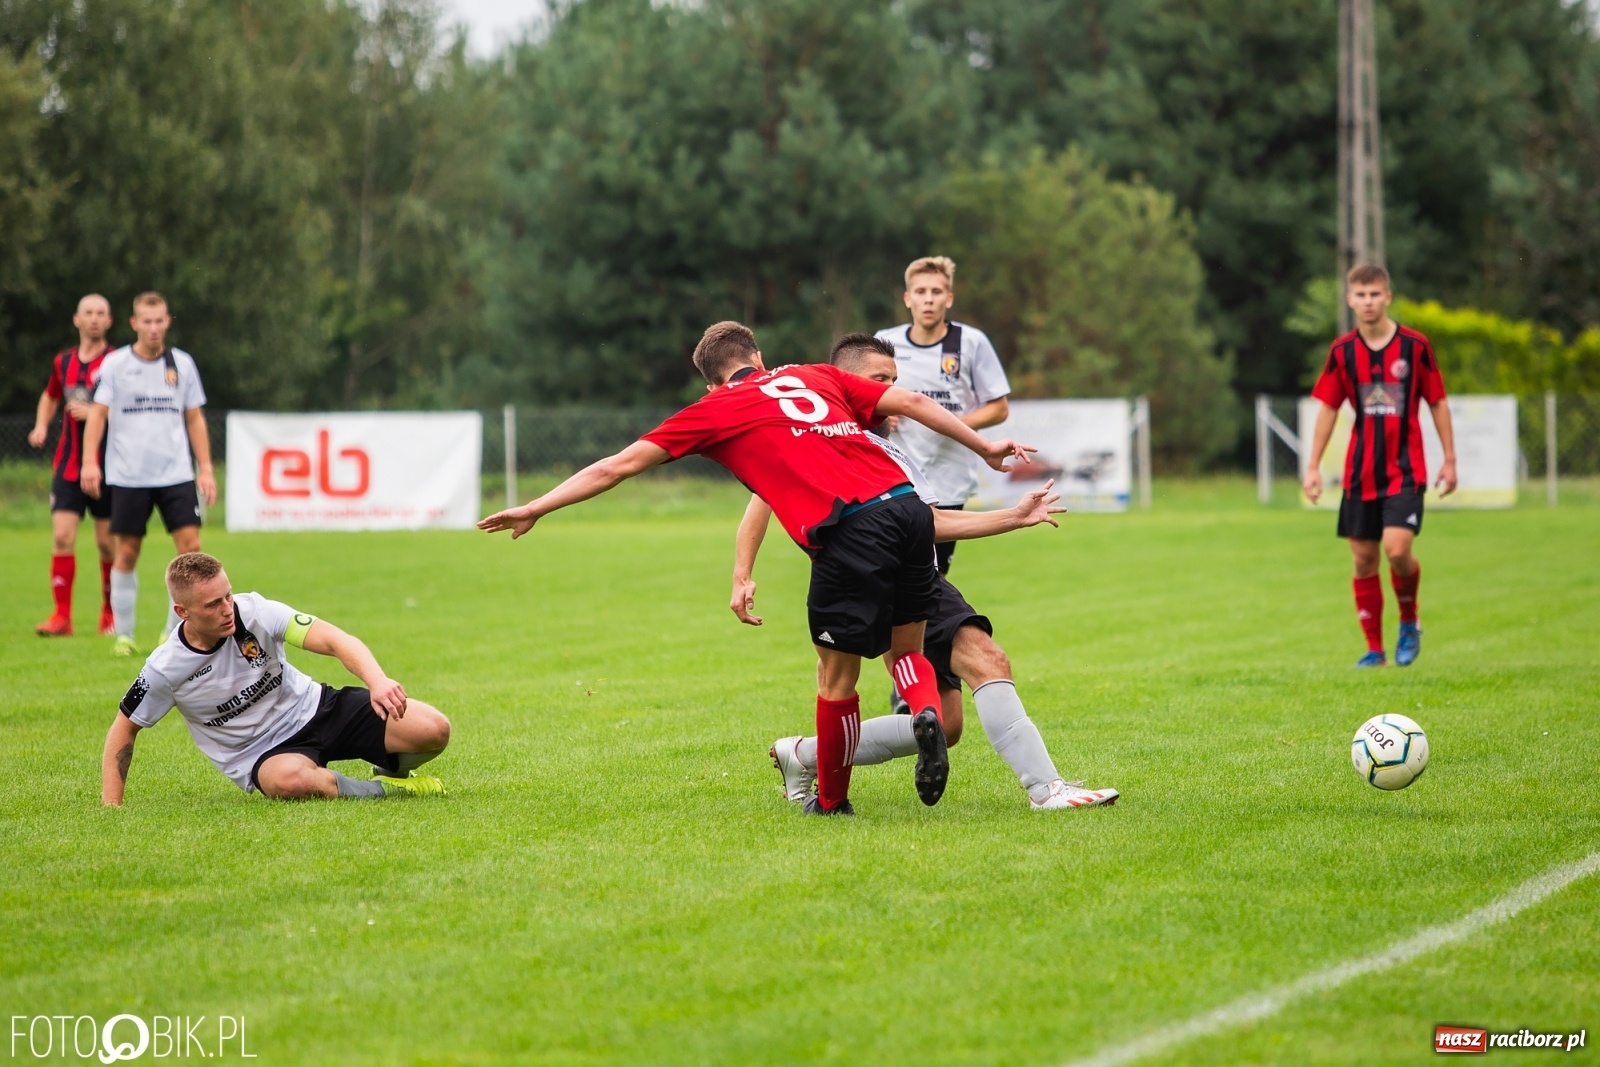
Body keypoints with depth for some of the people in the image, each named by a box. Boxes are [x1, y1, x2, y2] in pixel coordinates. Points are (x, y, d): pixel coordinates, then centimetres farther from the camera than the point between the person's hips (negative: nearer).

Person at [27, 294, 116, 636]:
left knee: (108, 542, 1)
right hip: (68, 465, 3)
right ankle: (62, 616, -7)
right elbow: (50, 396, 28)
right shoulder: (63, 362, 9)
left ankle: (110, 613, 17)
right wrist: (41, 426, 11)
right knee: (62, 537, -7)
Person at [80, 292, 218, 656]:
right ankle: (123, 635, 12)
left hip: (176, 474, 2)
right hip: (128, 476, -2)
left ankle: (175, 632, 1)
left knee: (190, 545, -9)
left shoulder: (182, 363, 6)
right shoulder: (115, 364, -1)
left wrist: (206, 469, 6)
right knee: (126, 553, 2)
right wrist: (89, 462, -15)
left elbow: (195, 418, 11)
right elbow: (98, 414, -3)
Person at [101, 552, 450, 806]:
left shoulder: (254, 612, -18)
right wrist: (111, 807, -7)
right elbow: (124, 727, 0)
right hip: (262, 756, -2)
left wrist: (378, 681, -45)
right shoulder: (165, 670, -16)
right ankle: (386, 790, -13)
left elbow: (334, 640, -26)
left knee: (434, 730, -17)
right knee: (290, 779, -42)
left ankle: (389, 768, 20)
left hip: (313, 708, 2)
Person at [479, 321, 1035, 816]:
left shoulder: (715, 410, 15)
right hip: (907, 504, 4)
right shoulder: (816, 376, 26)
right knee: (906, 649, 22)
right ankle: (927, 712, -8)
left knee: (837, 675, 11)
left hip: (849, 529, -4)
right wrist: (985, 447, 32)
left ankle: (831, 801, 23)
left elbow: (617, 466, 15)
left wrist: (535, 509, 20)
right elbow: (910, 402, 23)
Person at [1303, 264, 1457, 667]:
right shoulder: (1342, 351, 2)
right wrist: (1313, 466, 4)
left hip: (1405, 470, -3)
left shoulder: (1415, 346, -4)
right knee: (1364, 559, 4)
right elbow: (1328, 408, 8)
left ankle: (1409, 623, 9)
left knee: (1397, 550, -18)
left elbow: (1438, 403, 3)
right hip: (1361, 473, 3)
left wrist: (1450, 459, 1)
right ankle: (1374, 648, 15)